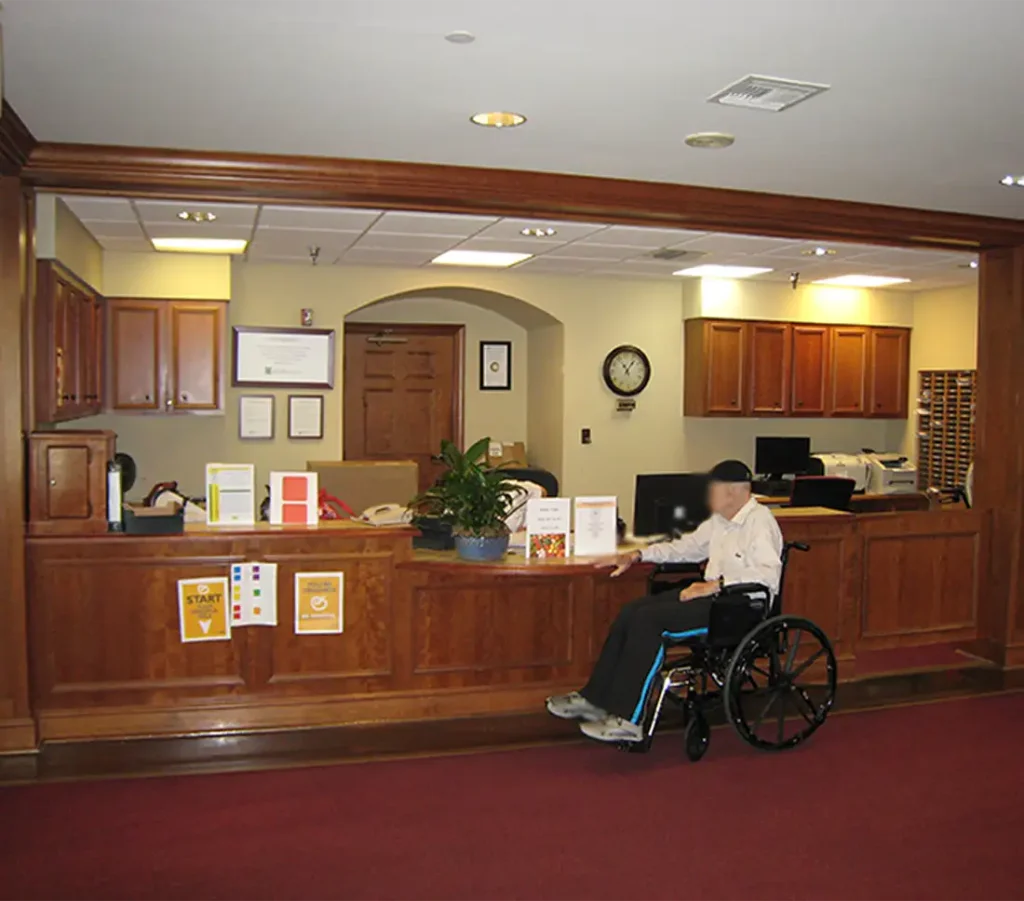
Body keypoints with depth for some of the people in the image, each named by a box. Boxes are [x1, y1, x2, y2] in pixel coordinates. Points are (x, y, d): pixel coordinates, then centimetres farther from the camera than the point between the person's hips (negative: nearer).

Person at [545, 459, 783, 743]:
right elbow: (687, 546, 26)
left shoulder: (759, 522, -14)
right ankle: (595, 699, 4)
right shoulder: (720, 520, 15)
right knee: (631, 611, -2)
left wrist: (717, 584, -30)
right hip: (712, 593, 10)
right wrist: (637, 555, 17)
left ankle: (627, 720, -17)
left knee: (648, 619, -22)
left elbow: (769, 573, -28)